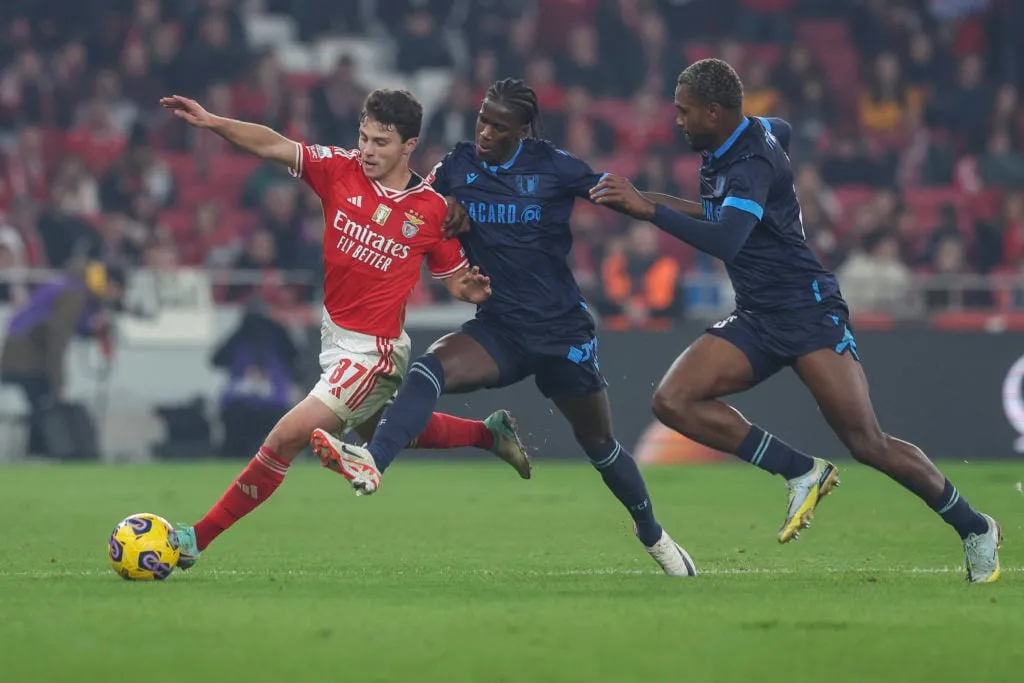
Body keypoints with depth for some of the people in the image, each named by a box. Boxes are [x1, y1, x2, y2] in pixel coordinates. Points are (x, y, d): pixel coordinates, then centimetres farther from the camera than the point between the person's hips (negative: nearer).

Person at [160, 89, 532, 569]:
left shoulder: (431, 209, -11)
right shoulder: (340, 171, -6)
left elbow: (455, 278, 2)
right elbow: (273, 146, -15)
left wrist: (472, 290, -21)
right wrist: (211, 122, -28)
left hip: (371, 350, -6)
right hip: (335, 335, 6)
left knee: (287, 438, -13)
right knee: (382, 434, 29)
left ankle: (199, 538, -6)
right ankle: (489, 433, 49)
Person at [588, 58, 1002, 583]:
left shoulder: (752, 165, -21)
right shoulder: (751, 135, 6)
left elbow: (725, 241, -37)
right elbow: (781, 130, 31)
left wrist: (648, 208, -36)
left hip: (807, 312, -9)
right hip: (755, 320, 9)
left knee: (868, 445, -14)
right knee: (672, 401, -12)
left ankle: (975, 529, 7)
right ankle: (802, 472, -8)